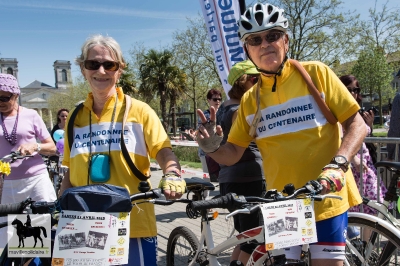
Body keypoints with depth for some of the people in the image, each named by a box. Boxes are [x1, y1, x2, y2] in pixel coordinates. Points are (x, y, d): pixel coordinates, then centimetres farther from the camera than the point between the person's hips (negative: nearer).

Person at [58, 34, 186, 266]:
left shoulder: (139, 111, -3)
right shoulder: (75, 117, 8)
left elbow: (164, 152, -10)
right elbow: (71, 172, 14)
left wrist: (172, 175, -29)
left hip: (134, 225, -3)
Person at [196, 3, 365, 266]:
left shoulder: (316, 73, -4)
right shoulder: (250, 100, 4)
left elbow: (357, 124, -5)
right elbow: (233, 154, 7)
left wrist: (338, 164, -21)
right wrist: (212, 147, -14)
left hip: (327, 198, -2)